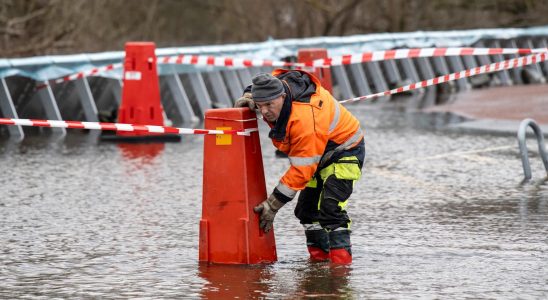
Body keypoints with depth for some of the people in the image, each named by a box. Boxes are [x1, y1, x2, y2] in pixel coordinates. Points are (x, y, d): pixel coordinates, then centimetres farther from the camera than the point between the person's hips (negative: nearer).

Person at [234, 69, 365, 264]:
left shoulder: (305, 119, -39)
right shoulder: (276, 82, -16)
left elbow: (301, 170, -33)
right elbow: (260, 86, 14)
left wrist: (273, 204, -29)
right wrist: (248, 96, -9)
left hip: (344, 151, -10)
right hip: (319, 153, 10)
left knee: (330, 208, -25)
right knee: (306, 208, 9)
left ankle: (341, 261, -26)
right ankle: (319, 258, 17)